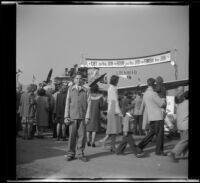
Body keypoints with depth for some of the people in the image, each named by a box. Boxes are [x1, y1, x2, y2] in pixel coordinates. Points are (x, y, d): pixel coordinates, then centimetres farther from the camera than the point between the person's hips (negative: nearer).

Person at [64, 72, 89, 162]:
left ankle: (80, 153, 13)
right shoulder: (70, 89, 8)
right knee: (72, 135, 2)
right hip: (72, 116, 0)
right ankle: (70, 154, 13)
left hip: (82, 116, 0)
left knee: (82, 135, 1)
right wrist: (66, 116, 1)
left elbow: (87, 103, 5)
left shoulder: (85, 90, 7)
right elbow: (67, 103, 7)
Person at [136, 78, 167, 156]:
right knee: (160, 134, 2)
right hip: (158, 116, -8)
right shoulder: (153, 94, -17)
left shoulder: (145, 94, 9)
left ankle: (140, 146, 10)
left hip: (151, 117, 8)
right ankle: (159, 151, 9)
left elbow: (144, 104, 25)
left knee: (152, 132, 15)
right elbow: (162, 103, -11)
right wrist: (164, 101, 11)